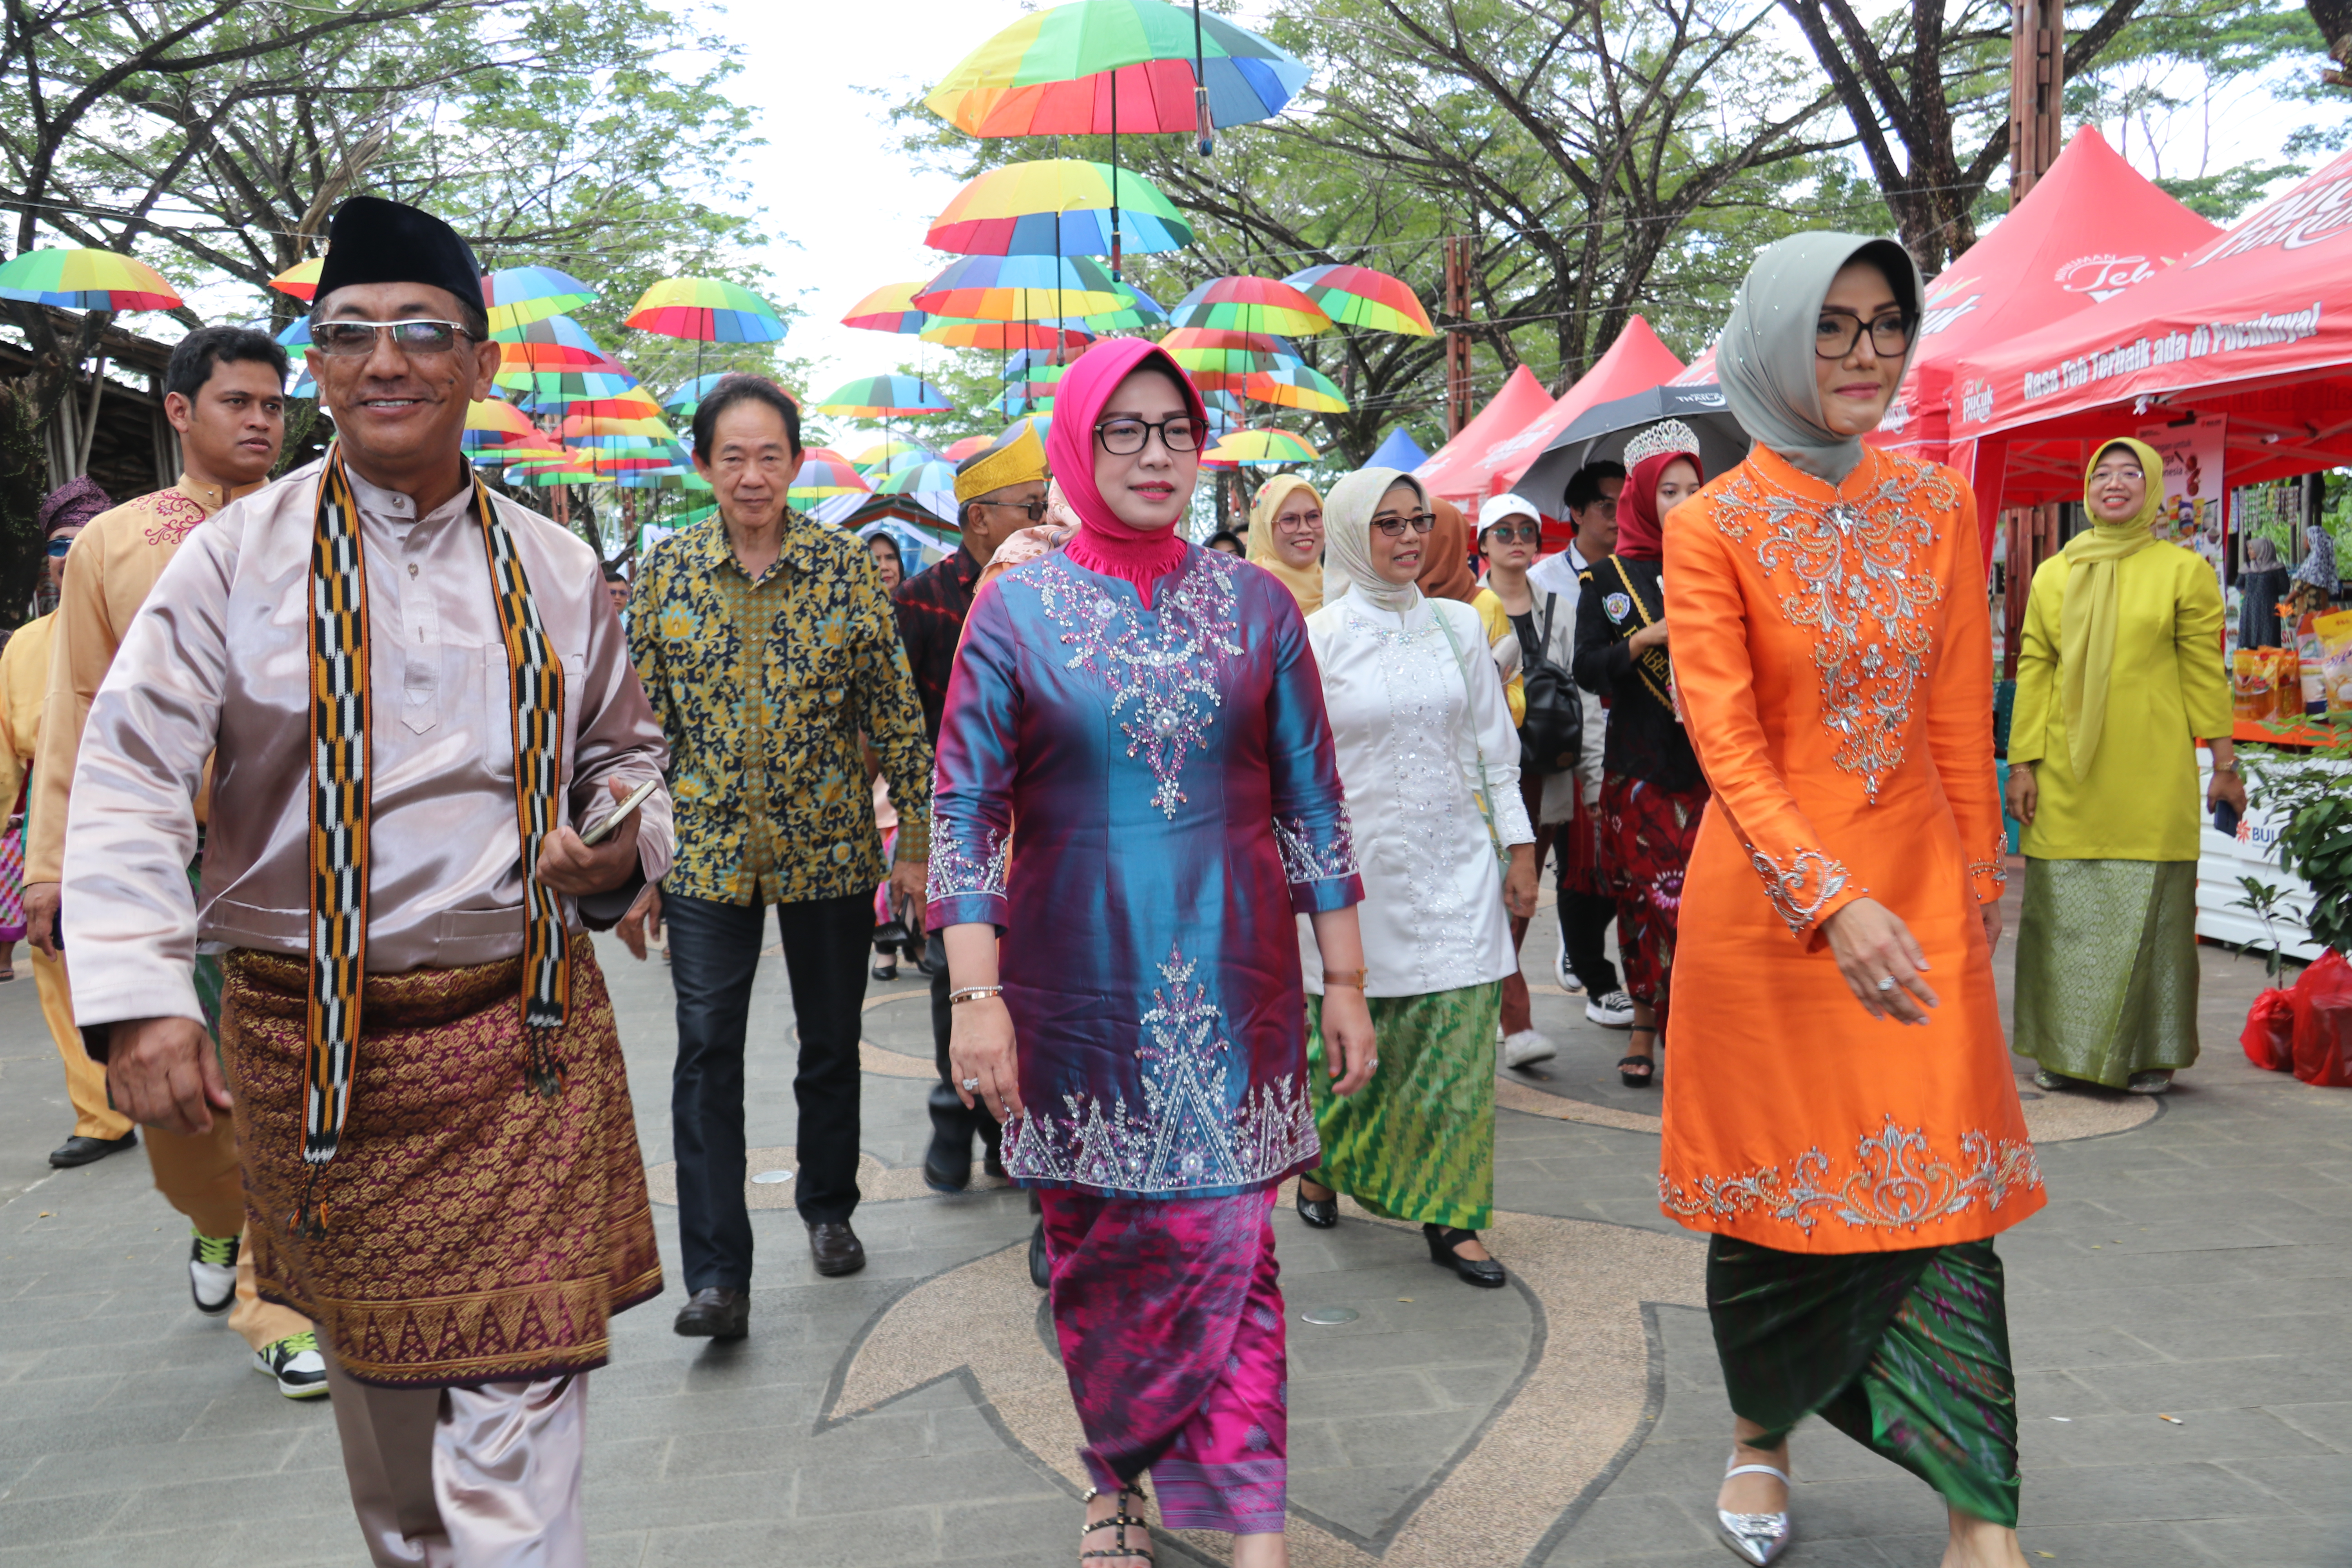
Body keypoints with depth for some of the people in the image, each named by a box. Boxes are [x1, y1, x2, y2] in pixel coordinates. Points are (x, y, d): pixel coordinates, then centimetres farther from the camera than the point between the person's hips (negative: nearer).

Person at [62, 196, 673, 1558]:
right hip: (311, 1030, 0)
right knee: (374, 1375, 19)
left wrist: (620, 845, -5)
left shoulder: (557, 571, 5)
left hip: (522, 1033, 0)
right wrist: (140, 995, -20)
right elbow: (131, 776, -8)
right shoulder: (239, 555, -2)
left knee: (514, 1411, -5)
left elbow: (625, 751, 17)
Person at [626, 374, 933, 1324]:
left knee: (832, 1044, 13)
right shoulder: (667, 570, 0)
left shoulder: (847, 566, -3)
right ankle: (718, 1276, 4)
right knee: (706, 1056, -4)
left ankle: (828, 1208, 36)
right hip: (705, 853, 0)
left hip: (830, 849, 0)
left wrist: (915, 839, -1)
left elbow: (895, 711, 0)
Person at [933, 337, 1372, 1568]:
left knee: (1231, 1247, 0)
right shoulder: (1017, 609, 0)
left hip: (1233, 980, 1)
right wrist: (978, 996, -11)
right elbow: (964, 809, -2)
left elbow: (1311, 800, 6)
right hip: (1078, 985, 0)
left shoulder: (1253, 604, 4)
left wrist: (1346, 984, 5)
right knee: (1095, 1247, 10)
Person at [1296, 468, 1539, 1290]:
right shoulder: (1316, 638, -2)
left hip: (1456, 862, 2)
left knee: (1460, 1037, -1)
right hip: (1360, 865, -2)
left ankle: (1449, 1216, 12)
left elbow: (1495, 746, 10)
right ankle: (1321, 1162, 35)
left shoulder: (1458, 625, 7)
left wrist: (1519, 848, 7)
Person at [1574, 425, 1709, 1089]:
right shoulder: (1610, 577, 5)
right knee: (1643, 895, 1)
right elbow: (1587, 670, -1)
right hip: (1638, 764, -1)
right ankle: (1646, 1026, 13)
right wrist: (1647, 639, -14)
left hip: (1707, 760, 1)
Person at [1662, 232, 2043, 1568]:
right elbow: (1726, 742, -16)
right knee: (1775, 1179, 9)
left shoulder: (1940, 505, 6)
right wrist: (1833, 902, -27)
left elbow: (1963, 721, 9)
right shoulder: (1713, 526, -6)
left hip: (1920, 882, 3)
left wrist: (1978, 884, 7)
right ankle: (1762, 1438, 33)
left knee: (1944, 1184, 1)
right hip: (1770, 892, -3)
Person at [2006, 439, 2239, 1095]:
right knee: (2064, 910, 5)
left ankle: (2151, 1053, 15)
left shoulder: (2185, 571, 5)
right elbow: (2034, 671, 8)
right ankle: (2065, 1050, 17)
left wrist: (2223, 761, 2)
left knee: (2149, 908, 1)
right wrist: (2023, 761, 2)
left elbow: (2205, 672, 4)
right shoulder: (2053, 575, 11)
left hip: (2151, 776, -2)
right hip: (2067, 776, 2)